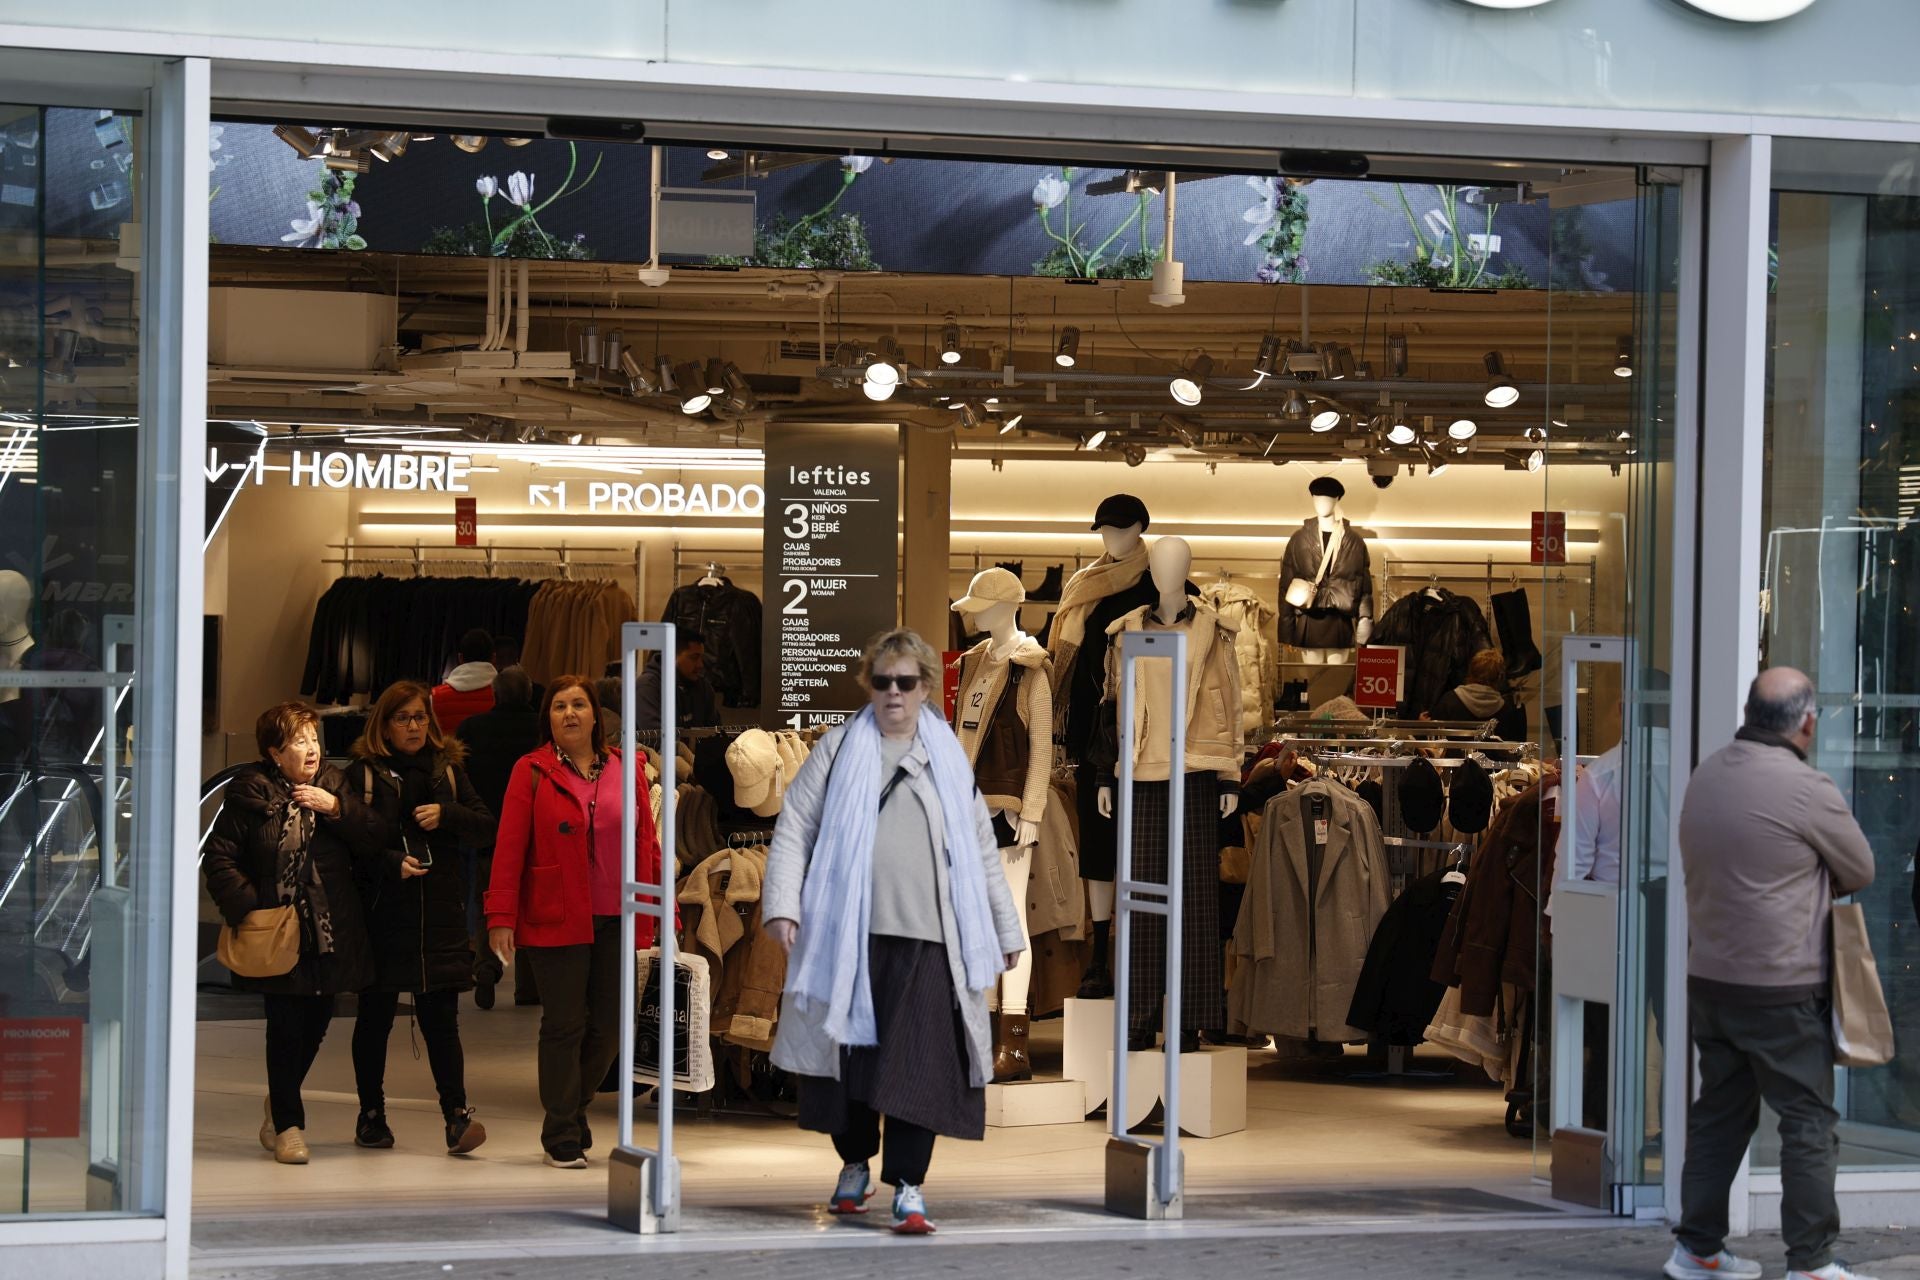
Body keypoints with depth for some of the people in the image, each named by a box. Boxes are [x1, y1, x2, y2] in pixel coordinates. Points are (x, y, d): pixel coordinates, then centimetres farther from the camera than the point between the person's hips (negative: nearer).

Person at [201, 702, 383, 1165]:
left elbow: (373, 841, 2)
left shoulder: (332, 786, 7)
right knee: (286, 1027, -4)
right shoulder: (250, 793, -4)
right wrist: (246, 906, -14)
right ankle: (288, 1125, 8)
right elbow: (219, 856, -5)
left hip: (332, 933, 4)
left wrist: (336, 809, -12)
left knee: (316, 1023, 11)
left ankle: (280, 1106, 34)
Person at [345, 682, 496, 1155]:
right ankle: (371, 1115, 18)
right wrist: (392, 863, -19)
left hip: (440, 914, 1)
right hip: (383, 914, -1)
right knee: (376, 1016, 7)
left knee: (440, 1017, -4)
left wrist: (446, 814, -10)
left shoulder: (448, 769, 11)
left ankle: (457, 1115, -9)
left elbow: (486, 826, 7)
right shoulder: (364, 773, 2)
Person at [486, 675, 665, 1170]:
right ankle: (563, 1138, 8)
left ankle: (572, 1110, 29)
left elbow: (646, 845, 9)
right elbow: (509, 848, -5)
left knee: (607, 1029, 7)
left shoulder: (628, 770, 9)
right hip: (556, 921, -3)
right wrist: (501, 919, -11)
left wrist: (656, 914, 4)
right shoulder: (532, 772, -1)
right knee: (564, 1027, -1)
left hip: (615, 921, 4)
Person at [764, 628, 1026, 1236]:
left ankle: (908, 1185, -7)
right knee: (849, 1051, 7)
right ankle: (855, 1163, 28)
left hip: (925, 936, 0)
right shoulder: (840, 748, 9)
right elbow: (794, 825, 4)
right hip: (848, 933, 0)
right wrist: (781, 904, -8)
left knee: (917, 1061, -9)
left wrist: (1007, 929, 20)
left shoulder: (948, 758, 15)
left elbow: (982, 849, 20)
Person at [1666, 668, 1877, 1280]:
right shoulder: (1807, 790, -17)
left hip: (1710, 976, 7)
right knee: (1809, 1123, 1)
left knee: (1720, 1114, 15)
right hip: (1783, 988, -7)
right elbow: (1860, 872, -3)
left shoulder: (1706, 775, 5)